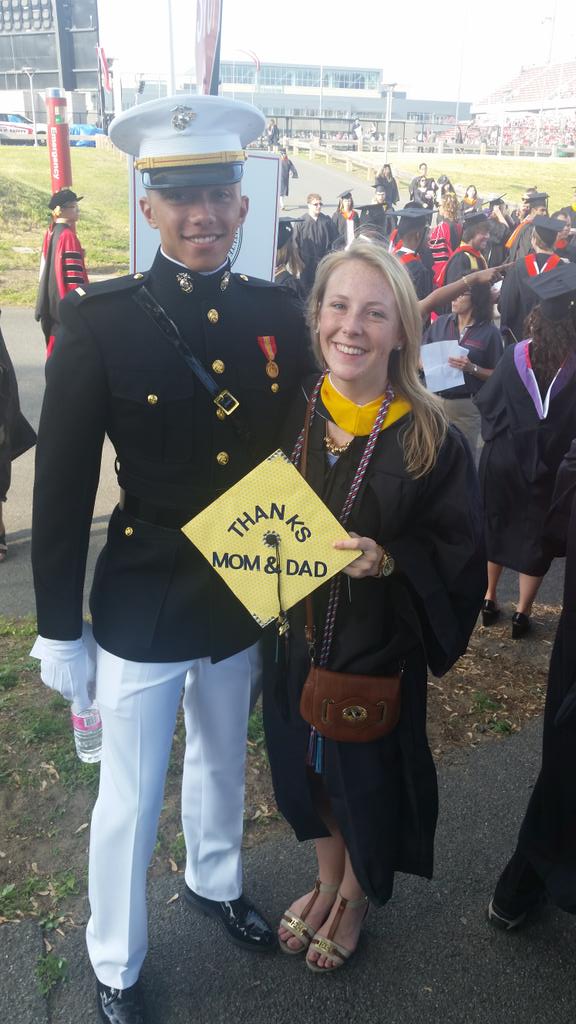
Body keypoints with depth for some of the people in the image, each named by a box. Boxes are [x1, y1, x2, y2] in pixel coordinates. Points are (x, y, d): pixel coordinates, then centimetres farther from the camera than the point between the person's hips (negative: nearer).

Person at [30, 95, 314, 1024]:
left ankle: (214, 882, 57)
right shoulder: (99, 321, -14)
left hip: (247, 599, 4)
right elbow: (62, 487, -12)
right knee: (131, 800, 13)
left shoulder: (279, 316, -4)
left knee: (223, 761, 27)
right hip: (143, 607, -4)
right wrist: (59, 628, -9)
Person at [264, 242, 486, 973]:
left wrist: (387, 559, -26)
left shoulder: (429, 439, -16)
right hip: (293, 635, 4)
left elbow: (460, 548, -11)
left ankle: (356, 895, 48)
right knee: (308, 758, 22)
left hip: (378, 647, -3)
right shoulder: (288, 413, -6)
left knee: (365, 769, 17)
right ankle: (327, 878, 51)